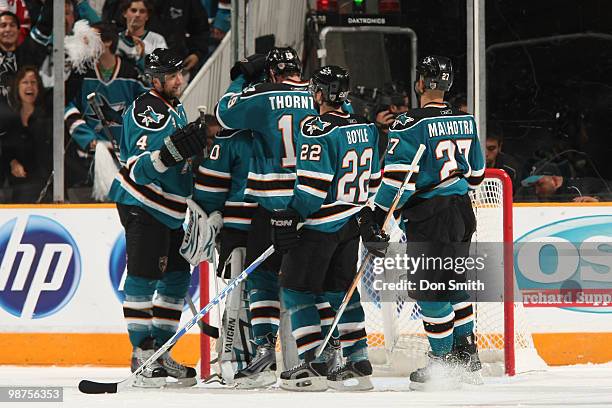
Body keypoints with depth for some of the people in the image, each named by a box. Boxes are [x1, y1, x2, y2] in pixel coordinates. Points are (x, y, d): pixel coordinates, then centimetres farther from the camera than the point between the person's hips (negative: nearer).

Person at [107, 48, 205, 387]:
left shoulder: (175, 107, 15)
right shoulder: (146, 110, -16)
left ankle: (160, 353, 14)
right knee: (143, 277, -9)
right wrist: (171, 150, -37)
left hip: (171, 209, 10)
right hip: (141, 206, -10)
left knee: (177, 277, 9)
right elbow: (140, 169, -25)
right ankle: (142, 356, -8)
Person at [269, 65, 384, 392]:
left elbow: (312, 184, -21)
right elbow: (374, 180, 16)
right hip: (351, 223, 8)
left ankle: (314, 365, -6)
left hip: (320, 225, -8)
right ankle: (358, 362, 13)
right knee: (340, 290, 15)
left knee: (296, 289, 0)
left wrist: (289, 218, -15)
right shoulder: (366, 128, 8)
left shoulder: (318, 130, -16)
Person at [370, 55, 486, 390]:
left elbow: (398, 174, -19)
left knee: (427, 286, -1)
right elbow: (475, 173, 17)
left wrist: (380, 211, -9)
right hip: (461, 212, 8)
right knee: (453, 282, 19)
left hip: (428, 216, -8)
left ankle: (442, 360, 1)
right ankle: (467, 352, 21)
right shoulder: (465, 121, 8)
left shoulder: (411, 124, -14)